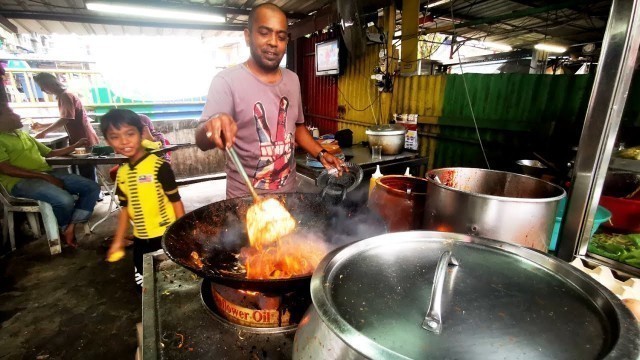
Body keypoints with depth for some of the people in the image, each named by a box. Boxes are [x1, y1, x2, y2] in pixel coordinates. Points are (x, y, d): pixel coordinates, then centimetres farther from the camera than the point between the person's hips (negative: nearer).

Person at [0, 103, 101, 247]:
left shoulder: (24, 134, 24)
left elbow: (49, 153, 31)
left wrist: (75, 146, 21)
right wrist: (44, 176, -20)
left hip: (48, 174, 8)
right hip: (22, 181, -8)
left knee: (92, 187, -7)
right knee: (65, 200, -33)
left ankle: (71, 227, -13)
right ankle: (64, 229, 1)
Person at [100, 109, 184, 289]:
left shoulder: (159, 167, -16)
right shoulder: (121, 173, 4)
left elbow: (176, 201, -13)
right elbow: (126, 208, 13)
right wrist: (118, 240, 16)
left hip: (165, 236, -6)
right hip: (141, 239, 6)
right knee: (143, 284, 18)